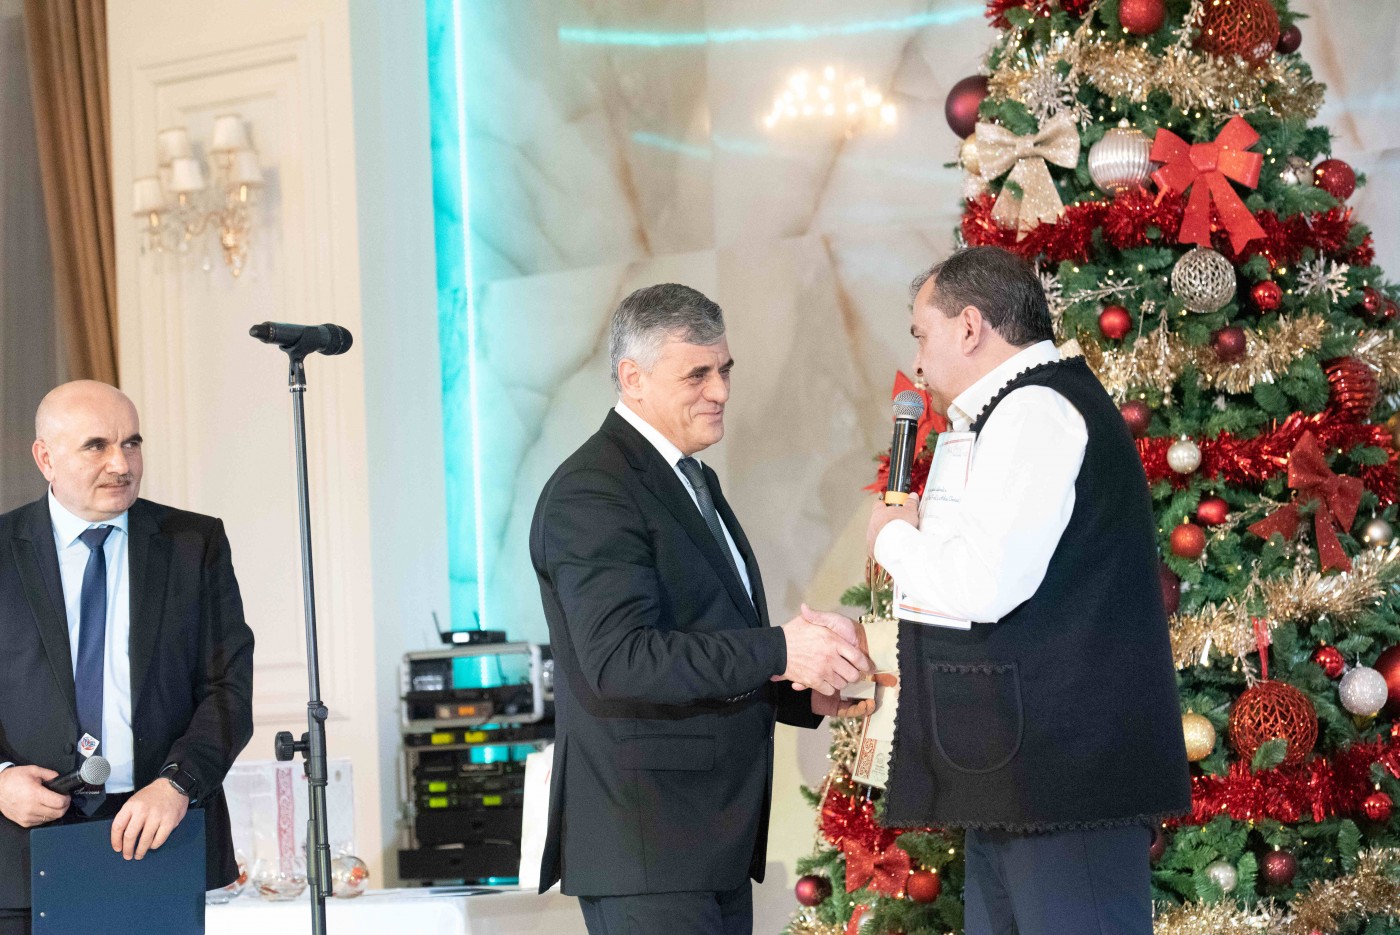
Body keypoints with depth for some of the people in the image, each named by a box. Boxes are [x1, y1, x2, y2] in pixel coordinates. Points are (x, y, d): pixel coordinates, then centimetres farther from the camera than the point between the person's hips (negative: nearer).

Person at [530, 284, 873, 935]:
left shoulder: (693, 481, 20)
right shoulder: (592, 492, -12)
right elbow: (618, 656, -24)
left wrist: (807, 695, 9)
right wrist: (778, 653, -28)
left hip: (715, 836, 9)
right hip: (645, 843, -9)